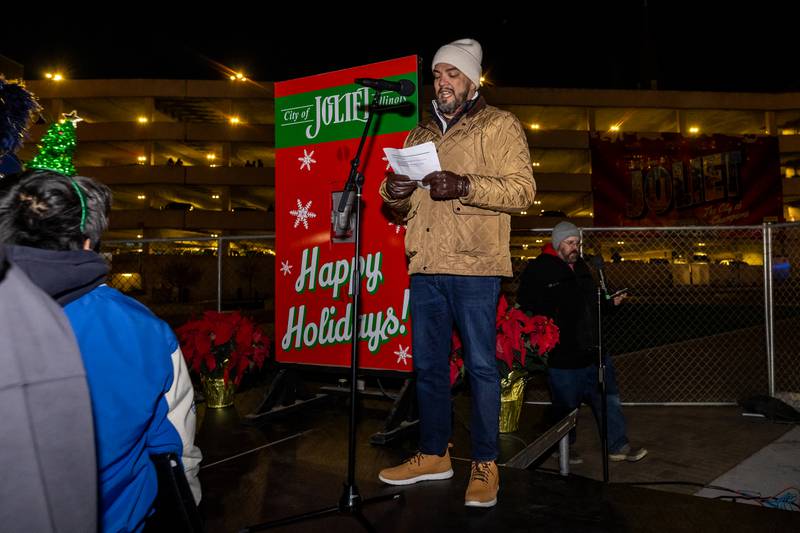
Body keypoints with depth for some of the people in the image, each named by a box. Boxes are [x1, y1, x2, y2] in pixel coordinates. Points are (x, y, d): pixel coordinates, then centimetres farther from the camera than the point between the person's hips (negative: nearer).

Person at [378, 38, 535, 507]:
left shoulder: (499, 125, 5)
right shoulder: (419, 135, 23)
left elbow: (523, 189, -8)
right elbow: (403, 205, 24)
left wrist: (465, 185, -23)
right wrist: (394, 192, 0)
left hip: (473, 265, -6)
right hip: (425, 266, 6)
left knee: (480, 364, -1)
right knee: (428, 363, 11)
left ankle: (486, 464, 11)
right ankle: (434, 454, 24)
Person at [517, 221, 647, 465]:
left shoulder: (581, 267, 15)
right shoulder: (538, 270, -11)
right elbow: (526, 308, -14)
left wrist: (610, 302, 11)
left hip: (592, 351, 7)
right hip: (563, 356, -7)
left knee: (609, 399, 12)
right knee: (565, 406, 8)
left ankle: (618, 446, 25)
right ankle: (564, 449, 28)